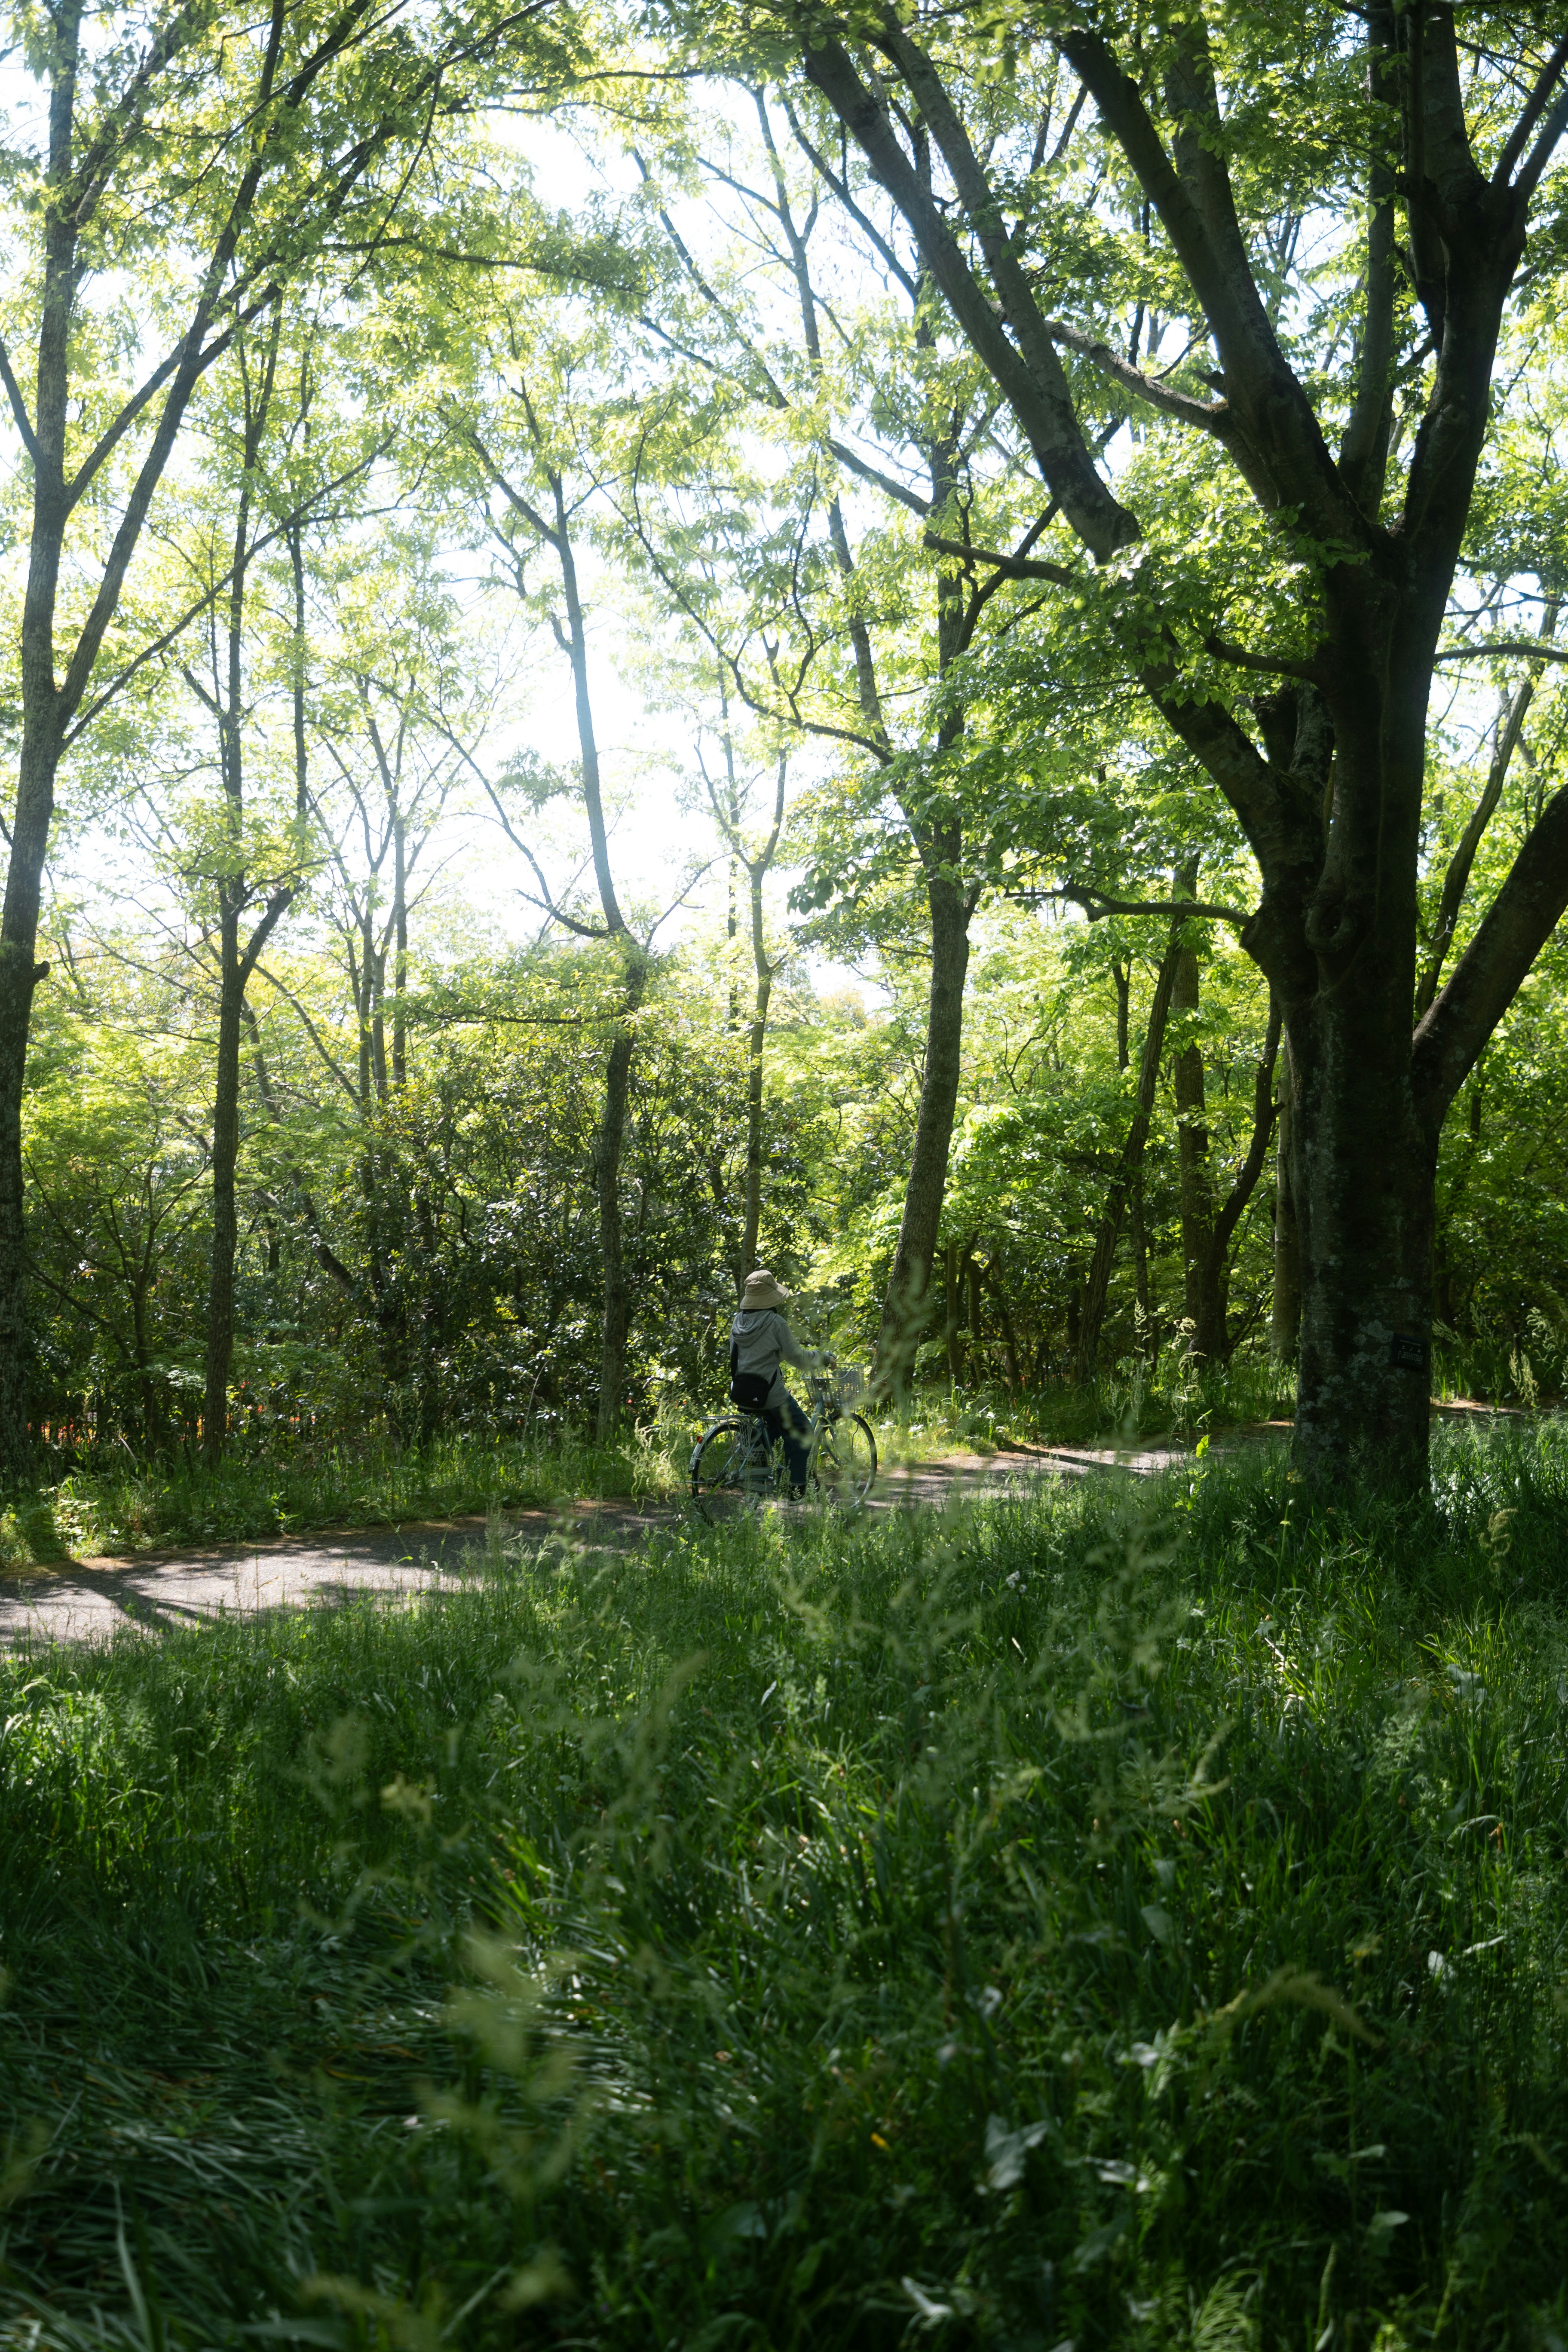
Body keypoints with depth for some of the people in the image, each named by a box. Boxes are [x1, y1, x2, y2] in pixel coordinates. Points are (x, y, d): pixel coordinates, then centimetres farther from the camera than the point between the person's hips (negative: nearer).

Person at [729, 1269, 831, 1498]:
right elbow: (796, 1356, -11)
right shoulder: (775, 1322, -15)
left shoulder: (739, 1320, 5)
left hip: (741, 1392, 7)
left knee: (772, 1427, 29)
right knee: (800, 1432, 9)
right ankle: (796, 1489, 6)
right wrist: (823, 1358, 6)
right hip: (769, 1392, -7)